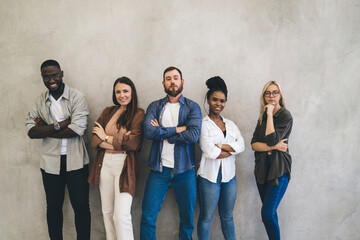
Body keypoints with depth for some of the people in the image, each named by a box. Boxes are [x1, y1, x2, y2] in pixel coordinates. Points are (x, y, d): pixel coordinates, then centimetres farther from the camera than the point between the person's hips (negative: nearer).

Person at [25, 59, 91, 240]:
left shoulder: (77, 97, -6)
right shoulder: (40, 101, 5)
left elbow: (78, 129, -18)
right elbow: (31, 131, -6)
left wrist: (44, 128, -11)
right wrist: (59, 125, -18)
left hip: (75, 161, -3)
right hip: (50, 162, 3)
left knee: (81, 206, 4)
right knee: (53, 207, 15)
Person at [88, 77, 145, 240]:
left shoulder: (139, 114, -3)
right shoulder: (108, 112, 12)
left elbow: (133, 143, -14)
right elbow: (94, 140, 3)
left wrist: (106, 137, -2)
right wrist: (119, 143, -12)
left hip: (125, 166, -5)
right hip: (104, 164, 5)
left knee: (121, 216, -10)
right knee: (107, 212, 12)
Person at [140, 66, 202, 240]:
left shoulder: (192, 107, 3)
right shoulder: (155, 106, 7)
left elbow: (194, 135, -13)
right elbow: (148, 131, -11)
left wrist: (162, 132, -9)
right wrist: (177, 129, -12)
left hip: (184, 170, 0)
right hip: (159, 169, 1)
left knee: (187, 219, 10)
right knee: (147, 217, 2)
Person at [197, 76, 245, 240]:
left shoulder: (230, 124, 12)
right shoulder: (203, 124, -6)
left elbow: (241, 145, -3)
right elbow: (210, 153, -16)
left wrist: (219, 146, -14)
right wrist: (232, 149, -5)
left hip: (229, 175, 5)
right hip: (209, 176, -5)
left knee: (227, 217, 16)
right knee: (206, 217, 6)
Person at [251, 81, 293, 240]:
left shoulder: (285, 116, -7)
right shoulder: (262, 117, 11)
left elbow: (272, 139, -20)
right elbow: (254, 144, 2)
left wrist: (270, 114, -14)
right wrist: (273, 147, -14)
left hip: (279, 169, -6)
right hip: (262, 168, 6)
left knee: (267, 213, -12)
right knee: (269, 213, 11)